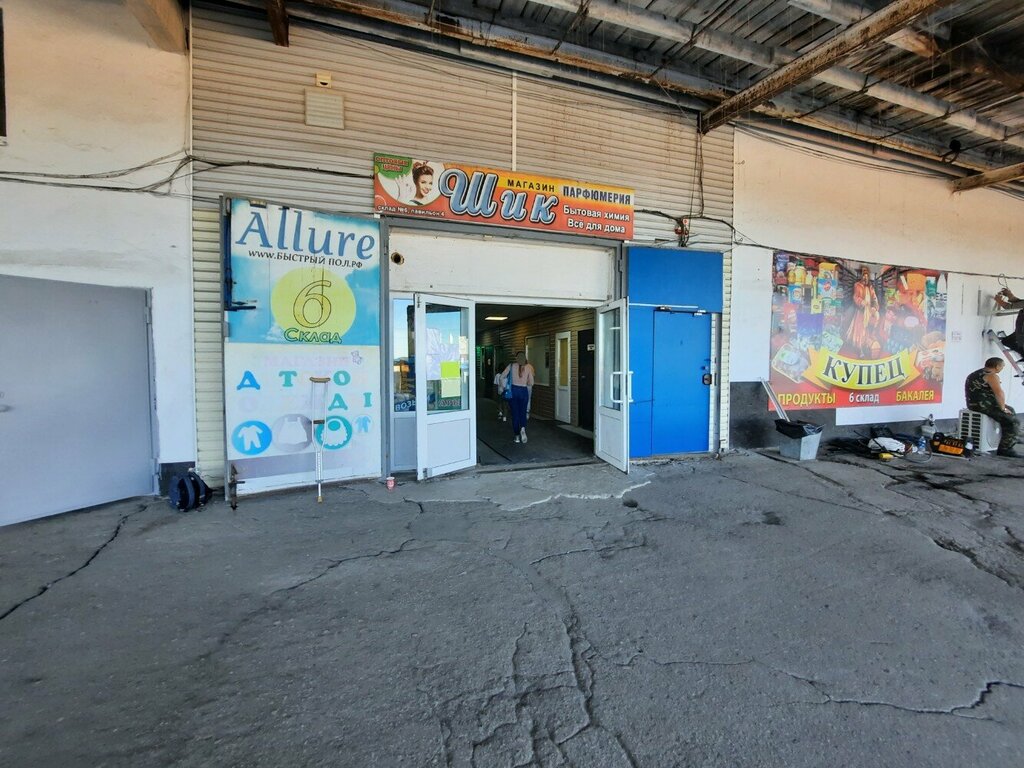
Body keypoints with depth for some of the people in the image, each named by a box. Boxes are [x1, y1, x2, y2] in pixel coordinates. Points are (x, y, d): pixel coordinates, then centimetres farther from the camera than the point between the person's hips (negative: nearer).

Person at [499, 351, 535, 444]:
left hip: (513, 390, 0)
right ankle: (523, 428, -18)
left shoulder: (511, 366, 0)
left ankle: (517, 436, 10)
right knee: (523, 412, 10)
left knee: (515, 413, 9)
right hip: (524, 391, 0)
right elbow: (531, 383, 3)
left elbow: (502, 376, -2)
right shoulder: (529, 367, 0)